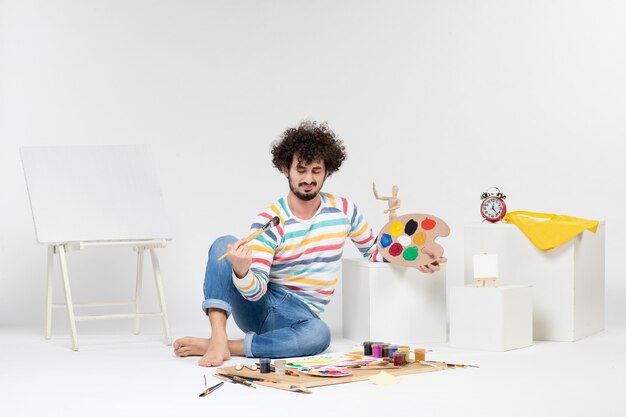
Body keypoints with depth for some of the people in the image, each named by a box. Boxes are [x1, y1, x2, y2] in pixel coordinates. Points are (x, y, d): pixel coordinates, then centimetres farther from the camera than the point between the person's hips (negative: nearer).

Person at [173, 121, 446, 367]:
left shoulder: (344, 210, 1)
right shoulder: (269, 221, -9)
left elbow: (374, 250, 18)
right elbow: (255, 291, -17)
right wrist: (241, 270, -40)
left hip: (298, 314, 1)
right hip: (258, 305, -1)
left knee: (319, 335, -38)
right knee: (224, 243, -24)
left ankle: (228, 347, -30)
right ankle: (218, 338, -35)